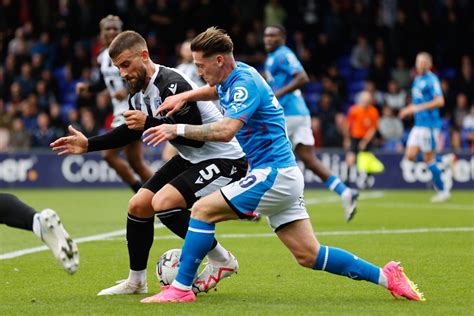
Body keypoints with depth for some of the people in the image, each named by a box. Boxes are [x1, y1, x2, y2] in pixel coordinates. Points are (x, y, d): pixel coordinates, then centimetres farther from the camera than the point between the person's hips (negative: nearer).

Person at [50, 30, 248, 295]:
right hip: (190, 159, 10)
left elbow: (196, 137, -29)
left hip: (224, 159, -10)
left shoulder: (172, 85, -26)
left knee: (163, 202, -25)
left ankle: (222, 261, -8)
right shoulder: (139, 92, 3)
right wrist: (88, 145, 13)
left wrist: (150, 124, -29)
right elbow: (130, 131, 21)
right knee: (138, 206, 7)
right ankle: (136, 282, 24)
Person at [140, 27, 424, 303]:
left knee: (203, 210, -11)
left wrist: (177, 130, -26)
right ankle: (386, 276, 9)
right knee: (309, 256, 7)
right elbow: (214, 90, 37)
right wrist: (183, 97, 18)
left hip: (273, 174, -10)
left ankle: (182, 288, -8)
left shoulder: (245, 82, -16)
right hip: (283, 176, 10)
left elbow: (226, 131, -30)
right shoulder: (233, 78, 12)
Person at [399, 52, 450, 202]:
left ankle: (443, 191, 9)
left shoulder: (432, 80, -12)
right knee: (410, 157, 0)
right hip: (418, 124, 8)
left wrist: (418, 107, -23)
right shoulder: (417, 80, 14)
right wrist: (408, 110, 10)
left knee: (429, 159, -4)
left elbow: (440, 101, -23)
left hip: (430, 124, -8)